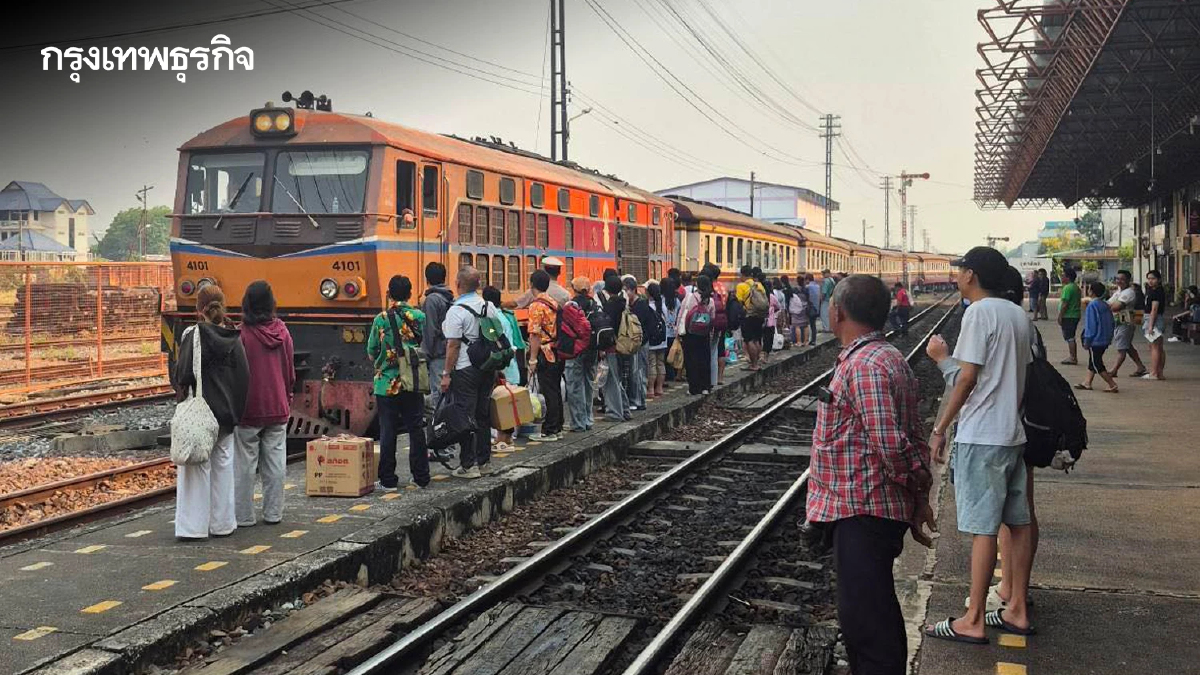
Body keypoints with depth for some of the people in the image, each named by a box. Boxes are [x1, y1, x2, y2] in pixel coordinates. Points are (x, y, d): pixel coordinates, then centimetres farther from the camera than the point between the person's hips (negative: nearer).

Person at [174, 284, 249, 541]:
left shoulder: (193, 335, -11)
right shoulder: (234, 339, 1)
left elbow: (183, 375, -15)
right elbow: (243, 376, 1)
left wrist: (181, 393, 3)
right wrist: (235, 411, 8)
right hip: (226, 413, 4)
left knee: (196, 466, 3)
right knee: (223, 465, 13)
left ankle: (193, 526, 3)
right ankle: (222, 523, 19)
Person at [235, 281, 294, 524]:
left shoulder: (243, 333, -13)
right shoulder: (282, 332, 0)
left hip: (249, 409, -4)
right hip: (278, 409, 4)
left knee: (245, 463, 5)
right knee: (275, 463, 9)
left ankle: (244, 515, 10)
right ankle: (273, 513, 15)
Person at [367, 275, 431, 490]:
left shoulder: (381, 319, -6)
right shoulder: (420, 317, -3)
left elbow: (371, 353, 0)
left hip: (386, 384, -1)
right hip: (414, 384, 2)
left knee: (388, 432, 5)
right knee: (416, 429, 10)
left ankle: (388, 480, 9)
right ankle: (421, 477, 16)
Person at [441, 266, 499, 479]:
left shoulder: (456, 311, -14)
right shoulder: (490, 307, 6)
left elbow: (453, 345, -16)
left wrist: (446, 374, -10)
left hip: (465, 369, -7)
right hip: (488, 369, 7)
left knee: (465, 417, -1)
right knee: (483, 415, 13)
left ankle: (468, 465, 1)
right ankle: (483, 462, 20)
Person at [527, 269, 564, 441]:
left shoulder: (536, 306, -14)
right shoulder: (555, 302, 11)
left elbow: (535, 334, -18)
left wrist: (533, 359, -16)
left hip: (545, 354, -8)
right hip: (558, 354, 8)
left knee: (548, 393, -5)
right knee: (556, 391, 14)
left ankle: (549, 432, -1)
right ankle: (557, 428, 21)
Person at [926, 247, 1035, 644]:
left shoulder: (979, 313, -13)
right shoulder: (1018, 315, 12)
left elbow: (967, 378, -17)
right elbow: (1023, 376, 15)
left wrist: (939, 428, -11)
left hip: (981, 436, -9)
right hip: (1013, 432, 9)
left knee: (982, 528, -5)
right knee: (1018, 523, 13)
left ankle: (973, 622, 2)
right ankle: (1017, 611, 23)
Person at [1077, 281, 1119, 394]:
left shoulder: (1092, 305, -17)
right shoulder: (1105, 305, 9)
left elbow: (1090, 325, -18)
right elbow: (1111, 322, 14)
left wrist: (1086, 341, -12)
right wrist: (1109, 337, 21)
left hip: (1095, 341, -9)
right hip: (1105, 340, 9)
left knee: (1097, 365, -3)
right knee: (1092, 362, 18)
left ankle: (1113, 385, -5)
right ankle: (1087, 383, 23)